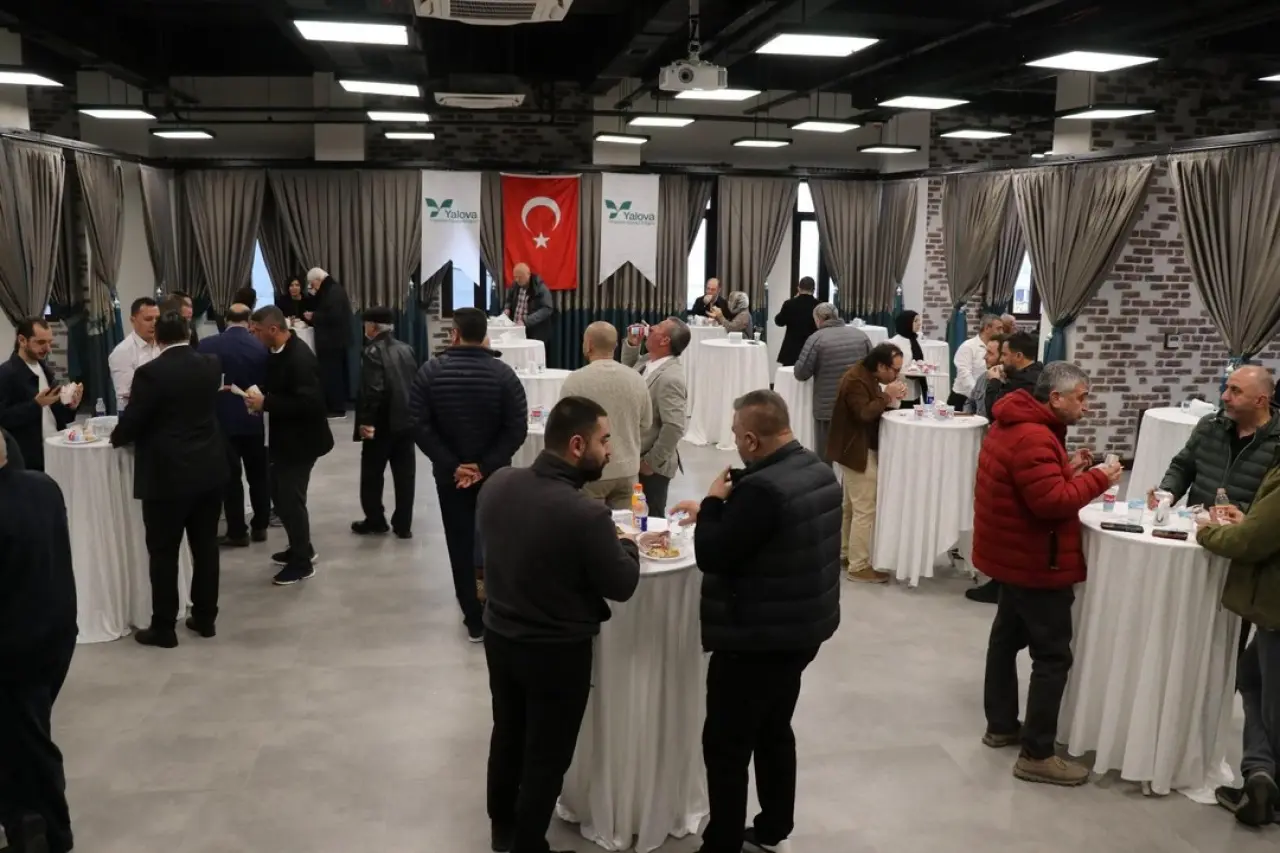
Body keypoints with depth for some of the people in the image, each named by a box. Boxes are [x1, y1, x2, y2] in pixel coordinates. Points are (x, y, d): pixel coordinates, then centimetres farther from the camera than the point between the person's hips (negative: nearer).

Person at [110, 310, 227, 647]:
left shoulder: (150, 372, -15)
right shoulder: (211, 365, 3)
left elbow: (132, 423, -11)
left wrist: (116, 438, 12)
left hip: (167, 475, -5)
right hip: (210, 470, 5)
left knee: (164, 552, 5)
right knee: (205, 546, 13)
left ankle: (163, 628, 12)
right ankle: (205, 618, 22)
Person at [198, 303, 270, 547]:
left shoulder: (207, 345, -7)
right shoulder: (261, 347, -6)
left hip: (222, 419, -1)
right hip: (254, 419, 1)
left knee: (229, 476, 6)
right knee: (258, 475, 14)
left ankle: (237, 532, 10)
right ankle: (260, 527, 22)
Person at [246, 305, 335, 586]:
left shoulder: (300, 358, -24)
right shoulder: (277, 352, 5)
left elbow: (309, 402, -30)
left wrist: (265, 403, -27)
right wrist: (259, 397, -1)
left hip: (300, 440, -10)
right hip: (283, 437, 10)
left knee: (291, 499, -1)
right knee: (279, 494, 18)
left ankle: (302, 563, 14)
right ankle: (301, 548, 35)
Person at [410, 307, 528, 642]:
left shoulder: (430, 371, -8)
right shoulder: (503, 373, -9)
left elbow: (419, 426, -12)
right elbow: (517, 429, -15)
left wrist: (452, 465, -12)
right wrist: (486, 466, -14)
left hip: (449, 473, 0)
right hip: (494, 473, 0)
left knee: (460, 545, 11)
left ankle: (474, 620, 15)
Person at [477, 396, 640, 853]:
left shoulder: (498, 483, -12)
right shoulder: (587, 514, -31)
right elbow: (622, 585, -18)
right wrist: (626, 545, 2)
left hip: (499, 636, 6)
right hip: (557, 652, -6)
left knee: (508, 734, 26)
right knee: (546, 756, 15)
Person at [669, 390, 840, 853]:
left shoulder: (763, 488, -27)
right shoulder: (817, 469, 4)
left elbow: (712, 556, -21)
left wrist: (713, 500, -9)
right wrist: (714, 512, 17)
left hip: (759, 638, -10)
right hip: (802, 626, 10)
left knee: (726, 744, 4)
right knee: (774, 730, 23)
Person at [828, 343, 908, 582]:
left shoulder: (867, 376, 11)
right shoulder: (856, 380, -22)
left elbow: (873, 407, 12)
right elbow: (864, 413, -30)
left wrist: (890, 399, -5)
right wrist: (887, 396, -22)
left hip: (858, 450, 11)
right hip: (857, 451, -11)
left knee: (850, 506, 18)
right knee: (865, 510, -7)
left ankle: (843, 555, 29)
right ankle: (858, 566, -1)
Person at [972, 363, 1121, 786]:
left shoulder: (1017, 425, 8)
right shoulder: (1033, 438, -25)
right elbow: (1051, 502, -30)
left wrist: (1067, 468, 1)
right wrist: (1095, 479, -19)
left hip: (1015, 555, 11)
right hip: (1036, 561, -11)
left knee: (1008, 637, 19)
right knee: (1053, 656, -5)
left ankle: (1001, 726, 32)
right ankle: (1036, 755, 0)